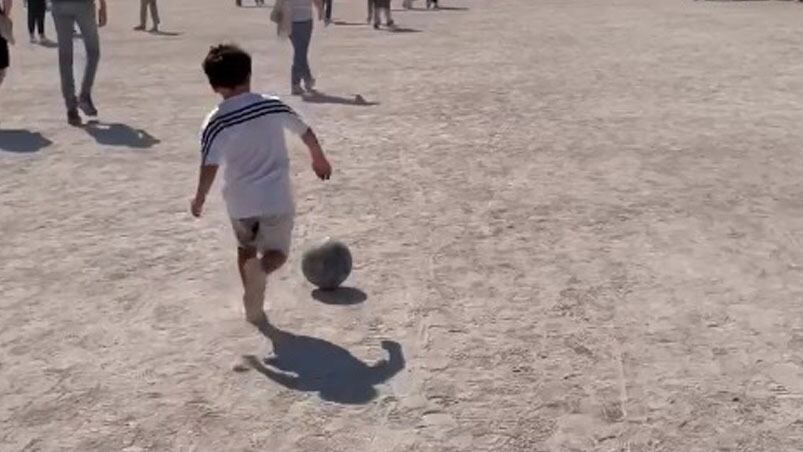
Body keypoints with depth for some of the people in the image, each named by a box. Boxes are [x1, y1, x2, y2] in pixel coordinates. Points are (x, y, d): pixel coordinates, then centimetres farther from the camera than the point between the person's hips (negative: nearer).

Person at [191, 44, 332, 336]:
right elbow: (305, 132, 7)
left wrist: (199, 198, 1)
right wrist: (319, 159, 24)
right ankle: (261, 269, -21)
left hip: (240, 202, 0)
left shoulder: (215, 123, -10)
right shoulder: (273, 105, -3)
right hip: (277, 199, 0)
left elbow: (209, 167, -15)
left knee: (246, 248, 26)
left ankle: (254, 308, 23)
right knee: (276, 252, 14)